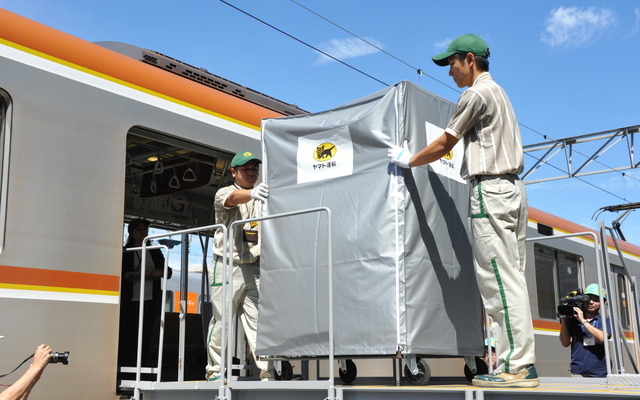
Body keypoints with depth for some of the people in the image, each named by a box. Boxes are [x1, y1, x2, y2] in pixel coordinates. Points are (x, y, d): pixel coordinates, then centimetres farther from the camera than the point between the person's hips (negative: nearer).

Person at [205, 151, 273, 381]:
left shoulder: (262, 197, 18)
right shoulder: (223, 193, 2)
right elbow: (234, 198, -23)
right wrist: (252, 193, -45)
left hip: (255, 268, 4)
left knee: (258, 319, -2)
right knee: (221, 319, 2)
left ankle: (266, 372, -3)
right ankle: (214, 369, 14)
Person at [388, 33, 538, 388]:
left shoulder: (476, 94, -7)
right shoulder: (498, 92, 24)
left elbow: (443, 146, -4)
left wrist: (409, 161, 9)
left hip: (490, 189, -10)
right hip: (511, 188, 10)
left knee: (499, 279, -11)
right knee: (509, 280, 7)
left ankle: (515, 366, -11)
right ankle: (522, 363, 7)